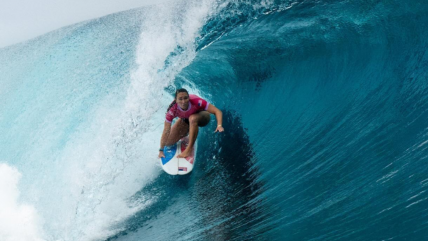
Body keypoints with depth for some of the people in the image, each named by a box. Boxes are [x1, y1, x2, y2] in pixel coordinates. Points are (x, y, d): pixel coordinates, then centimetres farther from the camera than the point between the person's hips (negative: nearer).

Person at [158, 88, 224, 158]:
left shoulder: (196, 101, -37)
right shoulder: (172, 110, -32)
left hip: (202, 117, -3)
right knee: (168, 142, -2)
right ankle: (187, 131, 25)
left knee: (192, 118, -39)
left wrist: (219, 125, -54)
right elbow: (166, 131, -28)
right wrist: (161, 150, -29)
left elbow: (217, 111, -37)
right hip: (185, 119, 3)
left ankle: (189, 148, -29)